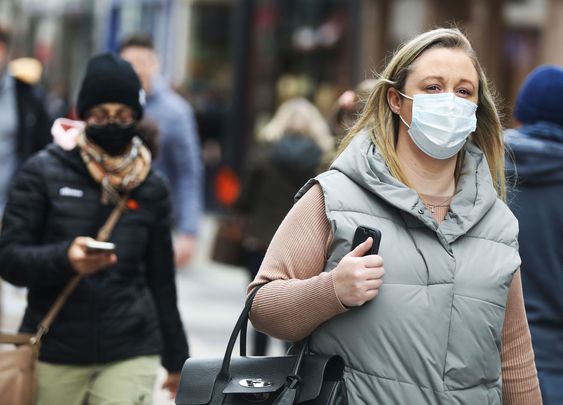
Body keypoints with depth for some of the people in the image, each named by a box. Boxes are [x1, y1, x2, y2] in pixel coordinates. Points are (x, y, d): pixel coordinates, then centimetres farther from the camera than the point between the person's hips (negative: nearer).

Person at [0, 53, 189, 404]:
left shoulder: (151, 187, 7)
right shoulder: (44, 173, -1)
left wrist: (176, 358, 19)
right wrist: (64, 259, -23)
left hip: (130, 353, 1)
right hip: (53, 354, -1)